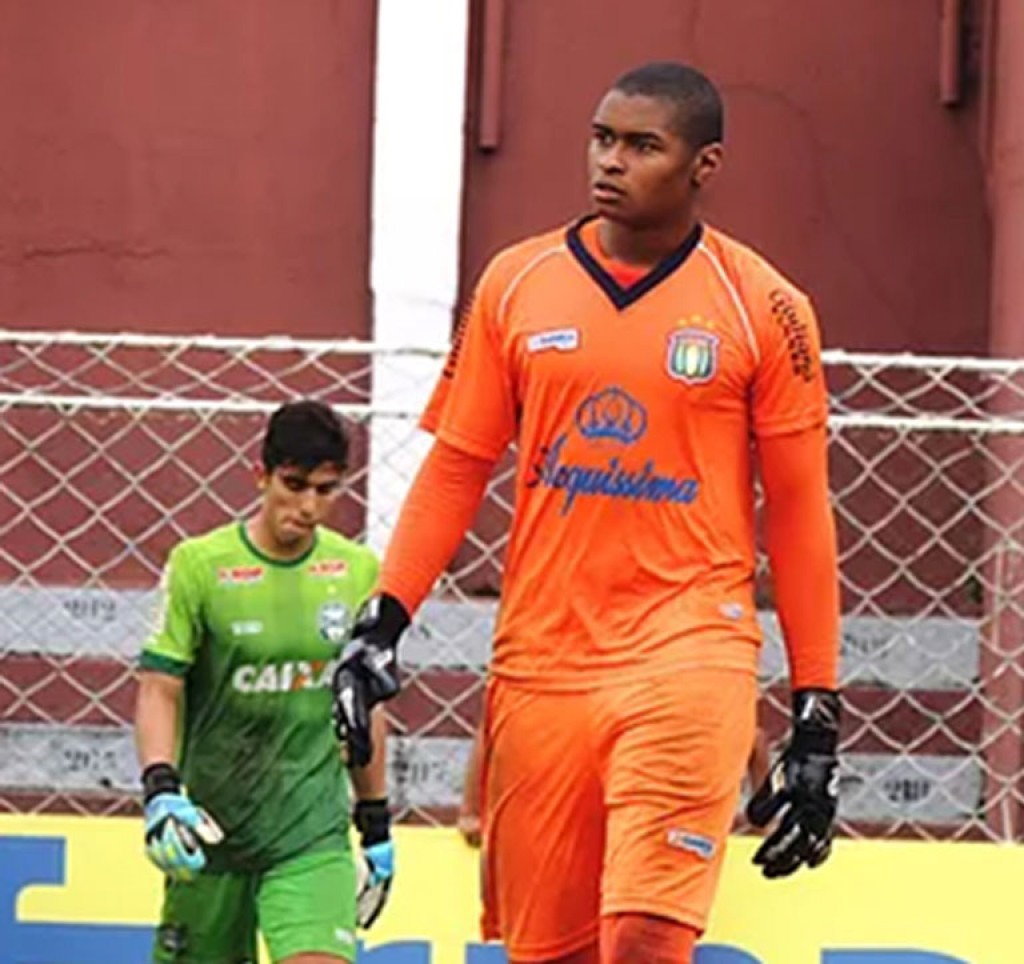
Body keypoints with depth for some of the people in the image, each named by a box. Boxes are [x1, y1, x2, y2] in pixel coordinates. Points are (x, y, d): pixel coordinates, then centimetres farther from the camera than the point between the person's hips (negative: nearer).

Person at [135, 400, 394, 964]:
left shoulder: (357, 571, 4)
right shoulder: (199, 565, -7)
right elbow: (159, 689, -8)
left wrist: (377, 827, 17)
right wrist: (161, 790, -24)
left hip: (314, 831, 1)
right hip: (214, 827, -1)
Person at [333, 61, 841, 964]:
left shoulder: (762, 307, -1)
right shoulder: (517, 283, 7)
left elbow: (799, 511, 2)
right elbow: (456, 466, 11)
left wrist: (818, 713, 1)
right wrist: (385, 621, 1)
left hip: (687, 653, -3)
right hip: (538, 659, 3)